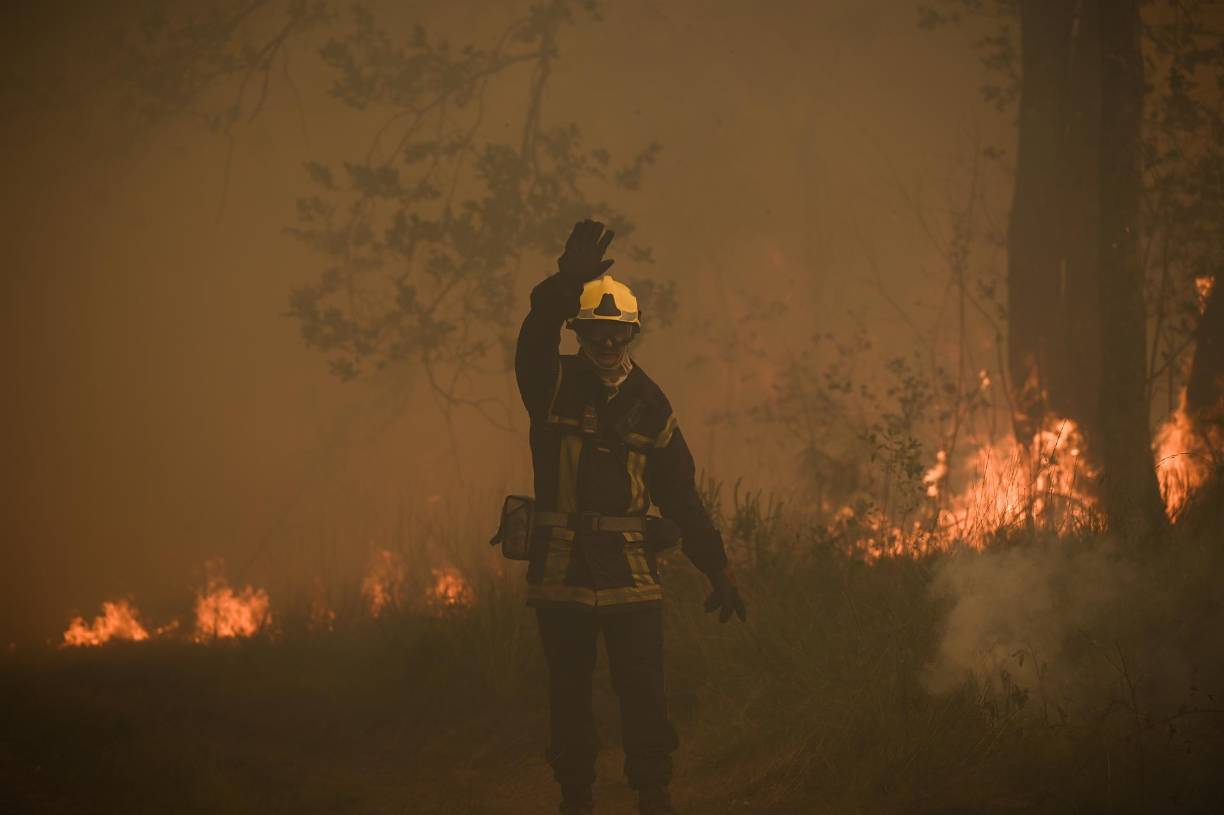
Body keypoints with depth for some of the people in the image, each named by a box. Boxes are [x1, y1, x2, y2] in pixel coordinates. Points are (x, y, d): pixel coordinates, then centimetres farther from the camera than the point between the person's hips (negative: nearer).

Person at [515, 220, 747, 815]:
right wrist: (566, 285, -38)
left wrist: (718, 571, 8)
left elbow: (682, 495, 10)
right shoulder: (554, 386, 2)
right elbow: (535, 341, -23)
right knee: (568, 694, 6)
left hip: (629, 570, 1)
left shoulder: (649, 406, 8)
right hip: (560, 566, -1)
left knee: (644, 692, -5)